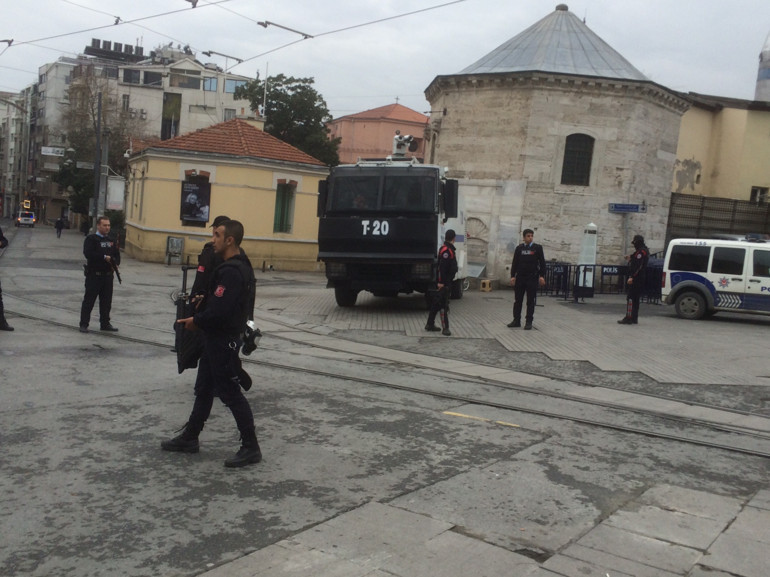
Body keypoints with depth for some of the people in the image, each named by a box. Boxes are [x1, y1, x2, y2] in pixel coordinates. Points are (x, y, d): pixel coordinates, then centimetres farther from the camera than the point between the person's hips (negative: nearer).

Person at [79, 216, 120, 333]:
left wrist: (116, 263, -6)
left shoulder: (111, 241, 14)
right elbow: (88, 253, -20)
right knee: (89, 300, -1)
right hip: (94, 275, -6)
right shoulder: (91, 239, -5)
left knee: (106, 301, 10)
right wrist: (104, 257, -21)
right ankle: (84, 324, 5)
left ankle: (105, 323, 20)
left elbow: (117, 254, 14)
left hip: (108, 275, 6)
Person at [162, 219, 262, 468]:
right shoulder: (238, 266, 10)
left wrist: (196, 321, -11)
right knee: (204, 389, 18)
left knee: (230, 393, -3)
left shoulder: (231, 271, -23)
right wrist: (198, 318, 7)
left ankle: (250, 447, 6)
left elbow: (219, 310, -29)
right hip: (217, 337, 10)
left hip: (223, 340, -10)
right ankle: (189, 438, 31)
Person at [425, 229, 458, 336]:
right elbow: (442, 267, -23)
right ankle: (445, 328, -8)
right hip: (443, 283, -10)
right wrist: (441, 282, -25)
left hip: (447, 282, 10)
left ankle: (430, 324, 23)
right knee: (444, 305, -9)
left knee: (436, 303, 15)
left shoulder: (450, 249, 17)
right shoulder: (446, 250, -16)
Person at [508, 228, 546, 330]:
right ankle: (516, 320, 14)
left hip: (532, 278, -2)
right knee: (518, 300, 6)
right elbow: (514, 263, 8)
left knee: (531, 301, 1)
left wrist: (541, 276, -8)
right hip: (520, 277, 2)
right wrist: (512, 276, 1)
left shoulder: (537, 248, 0)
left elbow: (542, 263, -1)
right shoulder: (519, 248, 6)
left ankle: (529, 322, 7)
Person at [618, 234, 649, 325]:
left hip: (635, 279, -11)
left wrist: (631, 277, -27)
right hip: (640, 279, 11)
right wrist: (631, 258, 21)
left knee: (630, 297, -10)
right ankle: (634, 318, 18)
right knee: (635, 298, 14)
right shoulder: (645, 251, 18)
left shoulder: (641, 252, -15)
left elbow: (638, 265, -24)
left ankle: (629, 318, -12)